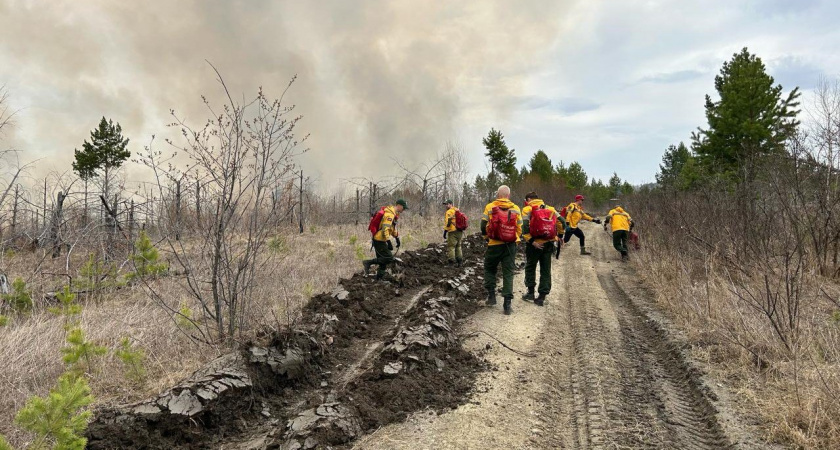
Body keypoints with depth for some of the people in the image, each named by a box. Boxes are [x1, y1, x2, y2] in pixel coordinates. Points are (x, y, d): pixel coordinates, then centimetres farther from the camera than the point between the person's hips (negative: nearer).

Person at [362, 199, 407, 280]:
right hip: (379, 240, -10)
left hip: (379, 240, 10)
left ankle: (379, 279, 17)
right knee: (389, 258, -12)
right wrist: (389, 242, -28)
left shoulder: (394, 214, 14)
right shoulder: (389, 214, -19)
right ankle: (368, 262, -10)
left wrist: (397, 237, 29)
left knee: (383, 260, 12)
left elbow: (393, 227, 29)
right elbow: (385, 229, -27)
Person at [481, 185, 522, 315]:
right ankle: (507, 304, 1)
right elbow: (520, 228, 3)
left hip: (494, 245, -1)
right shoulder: (516, 209, 1)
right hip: (511, 246, 1)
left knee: (489, 269, 21)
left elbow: (484, 226, -2)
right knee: (508, 273, 6)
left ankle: (491, 295, 14)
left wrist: (486, 237, 17)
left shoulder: (490, 207, -4)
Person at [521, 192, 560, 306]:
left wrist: (531, 241, -16)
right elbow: (561, 222, 4)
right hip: (549, 244, 3)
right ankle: (542, 297, 10)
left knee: (530, 267, 16)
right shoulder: (550, 209, 12)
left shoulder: (528, 209, -1)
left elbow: (524, 227, -16)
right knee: (546, 270, 10)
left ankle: (530, 292, 16)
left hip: (535, 244, -3)